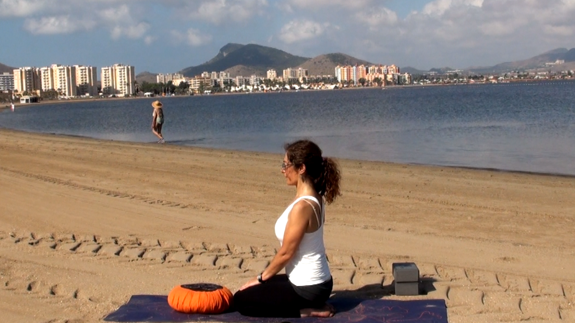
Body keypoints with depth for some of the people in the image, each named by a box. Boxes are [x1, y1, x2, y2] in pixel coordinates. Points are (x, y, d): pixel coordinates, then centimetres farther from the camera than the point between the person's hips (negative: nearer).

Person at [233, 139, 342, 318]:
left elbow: (286, 253, -18)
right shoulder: (314, 198, 2)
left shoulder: (302, 206, -26)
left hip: (308, 287, -9)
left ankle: (305, 312, -3)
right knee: (254, 290, 25)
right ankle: (313, 306, 13)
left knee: (241, 300, 2)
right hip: (316, 281, 9)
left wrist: (260, 278, -4)